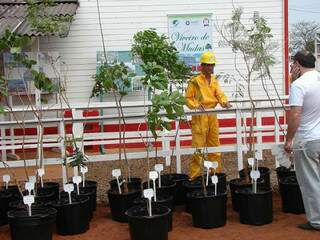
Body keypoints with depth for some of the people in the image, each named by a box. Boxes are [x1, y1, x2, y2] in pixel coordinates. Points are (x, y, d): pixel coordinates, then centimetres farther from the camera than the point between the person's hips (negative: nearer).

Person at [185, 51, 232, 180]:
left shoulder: (214, 80, 14)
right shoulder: (195, 81, -5)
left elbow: (219, 94, 6)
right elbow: (188, 98, -5)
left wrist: (224, 102, -15)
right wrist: (196, 105, -22)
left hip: (212, 116, 7)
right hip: (199, 116, -6)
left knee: (215, 145, 13)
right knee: (198, 146, -7)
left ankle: (216, 172, 24)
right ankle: (194, 175, -1)